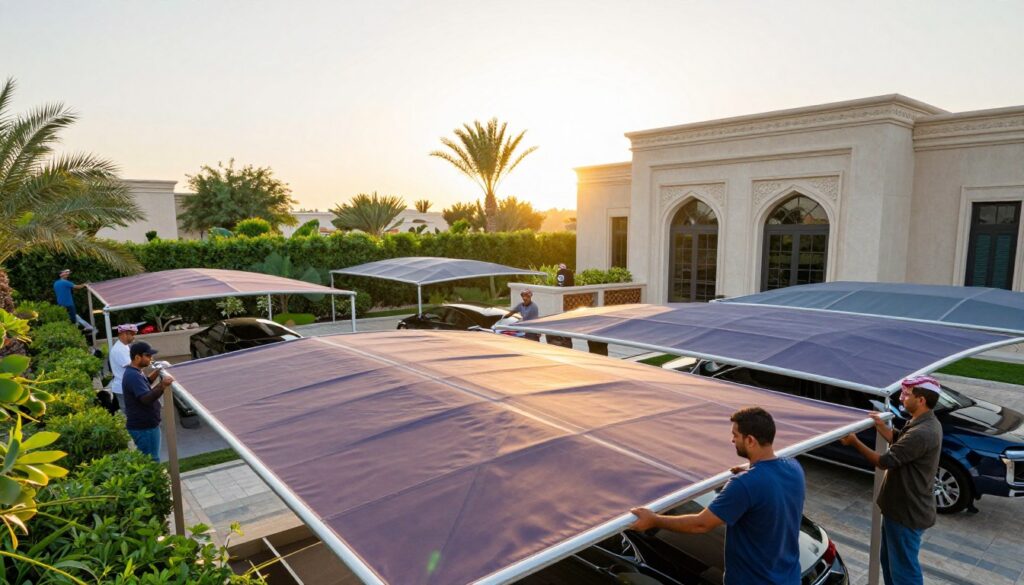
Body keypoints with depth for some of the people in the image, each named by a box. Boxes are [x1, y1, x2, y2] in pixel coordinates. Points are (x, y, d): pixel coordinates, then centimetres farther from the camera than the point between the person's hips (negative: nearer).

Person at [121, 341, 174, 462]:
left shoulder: (134, 372, 9)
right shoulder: (133, 376, -24)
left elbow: (144, 384, 29)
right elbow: (146, 399, -36)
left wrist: (156, 373, 14)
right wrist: (162, 386, -50)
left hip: (143, 424, 11)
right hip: (144, 427, -11)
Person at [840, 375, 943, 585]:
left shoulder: (921, 433, -30)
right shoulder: (926, 423, 3)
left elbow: (885, 461, -25)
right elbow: (899, 442, 17)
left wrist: (854, 442, -15)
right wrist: (881, 426, 5)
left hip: (908, 512, -10)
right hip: (900, 506, 10)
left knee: (904, 568, 6)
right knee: (890, 561, 24)